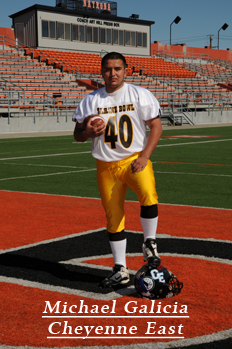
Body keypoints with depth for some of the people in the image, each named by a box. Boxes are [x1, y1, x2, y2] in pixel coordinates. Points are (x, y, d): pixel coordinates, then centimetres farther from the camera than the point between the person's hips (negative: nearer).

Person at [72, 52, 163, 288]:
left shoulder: (140, 95, 0)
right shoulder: (90, 101, 4)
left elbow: (156, 126, -2)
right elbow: (77, 134, 9)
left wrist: (144, 157, -14)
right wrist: (88, 132, -16)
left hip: (136, 160, -2)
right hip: (106, 166, 2)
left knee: (149, 196, -30)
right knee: (113, 218, 6)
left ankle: (149, 244, -5)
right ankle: (120, 270, 19)